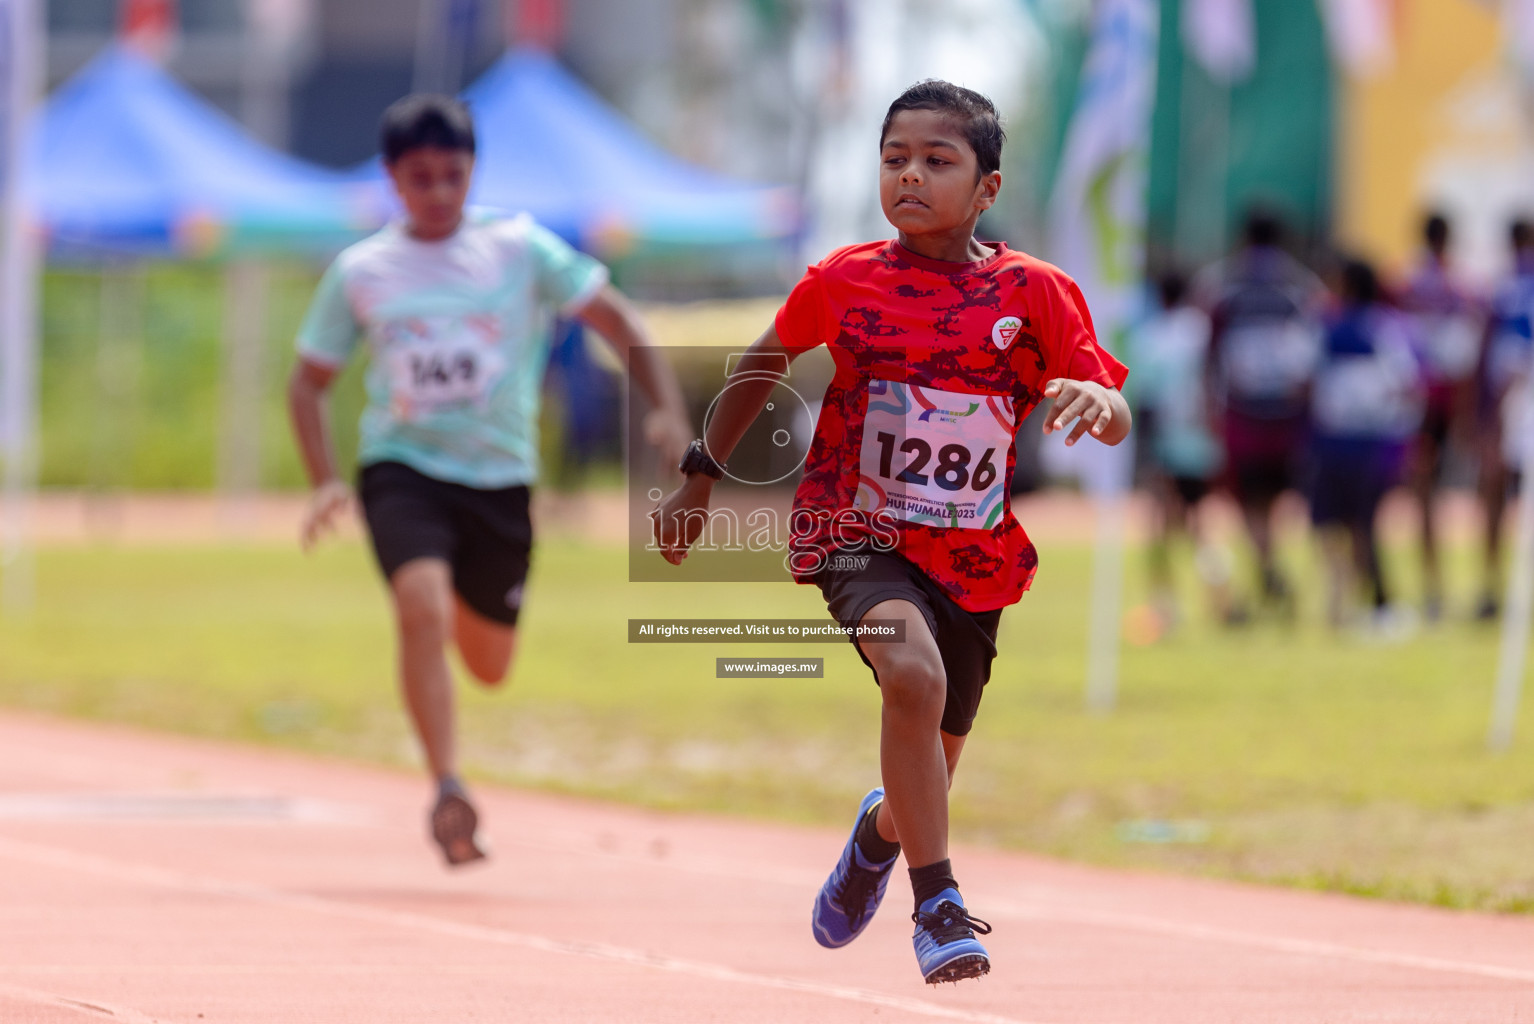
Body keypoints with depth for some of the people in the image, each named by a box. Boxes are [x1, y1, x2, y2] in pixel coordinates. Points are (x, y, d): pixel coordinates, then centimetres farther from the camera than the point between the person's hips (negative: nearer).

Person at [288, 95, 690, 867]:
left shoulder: (519, 247, 0)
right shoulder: (360, 272, 2)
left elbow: (612, 316, 3)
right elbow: (308, 381, 10)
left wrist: (666, 408, -11)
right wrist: (325, 481, -5)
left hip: (500, 478, 1)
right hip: (403, 468, -1)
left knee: (489, 665, 10)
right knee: (423, 607, -29)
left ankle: (464, 610, 47)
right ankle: (447, 789, -29)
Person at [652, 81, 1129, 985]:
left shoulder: (1035, 293, -5)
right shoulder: (843, 282, -4)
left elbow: (1117, 424, -9)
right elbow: (759, 368, 14)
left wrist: (1094, 398, -33)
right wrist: (701, 479, 18)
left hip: (975, 561, 2)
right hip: (862, 537, -2)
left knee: (926, 786, 14)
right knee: (914, 675, -34)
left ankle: (879, 832, 53)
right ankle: (939, 907, -25)